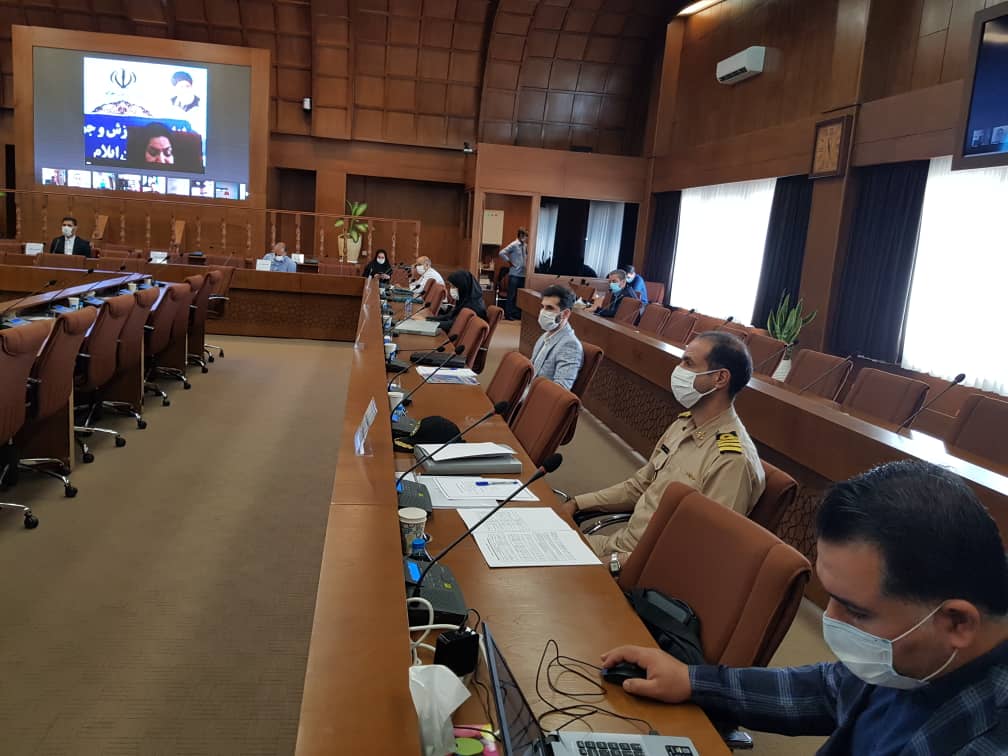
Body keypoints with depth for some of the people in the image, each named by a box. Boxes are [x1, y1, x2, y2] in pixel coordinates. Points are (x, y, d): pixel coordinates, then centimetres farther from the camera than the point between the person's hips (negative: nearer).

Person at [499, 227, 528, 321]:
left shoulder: (525, 245, 10)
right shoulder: (514, 245, -11)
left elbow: (528, 255, 28)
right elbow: (501, 253, -17)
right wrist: (509, 262, -12)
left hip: (522, 274, 7)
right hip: (514, 274, -7)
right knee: (511, 295, -2)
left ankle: (517, 314, 19)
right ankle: (508, 314, 5)